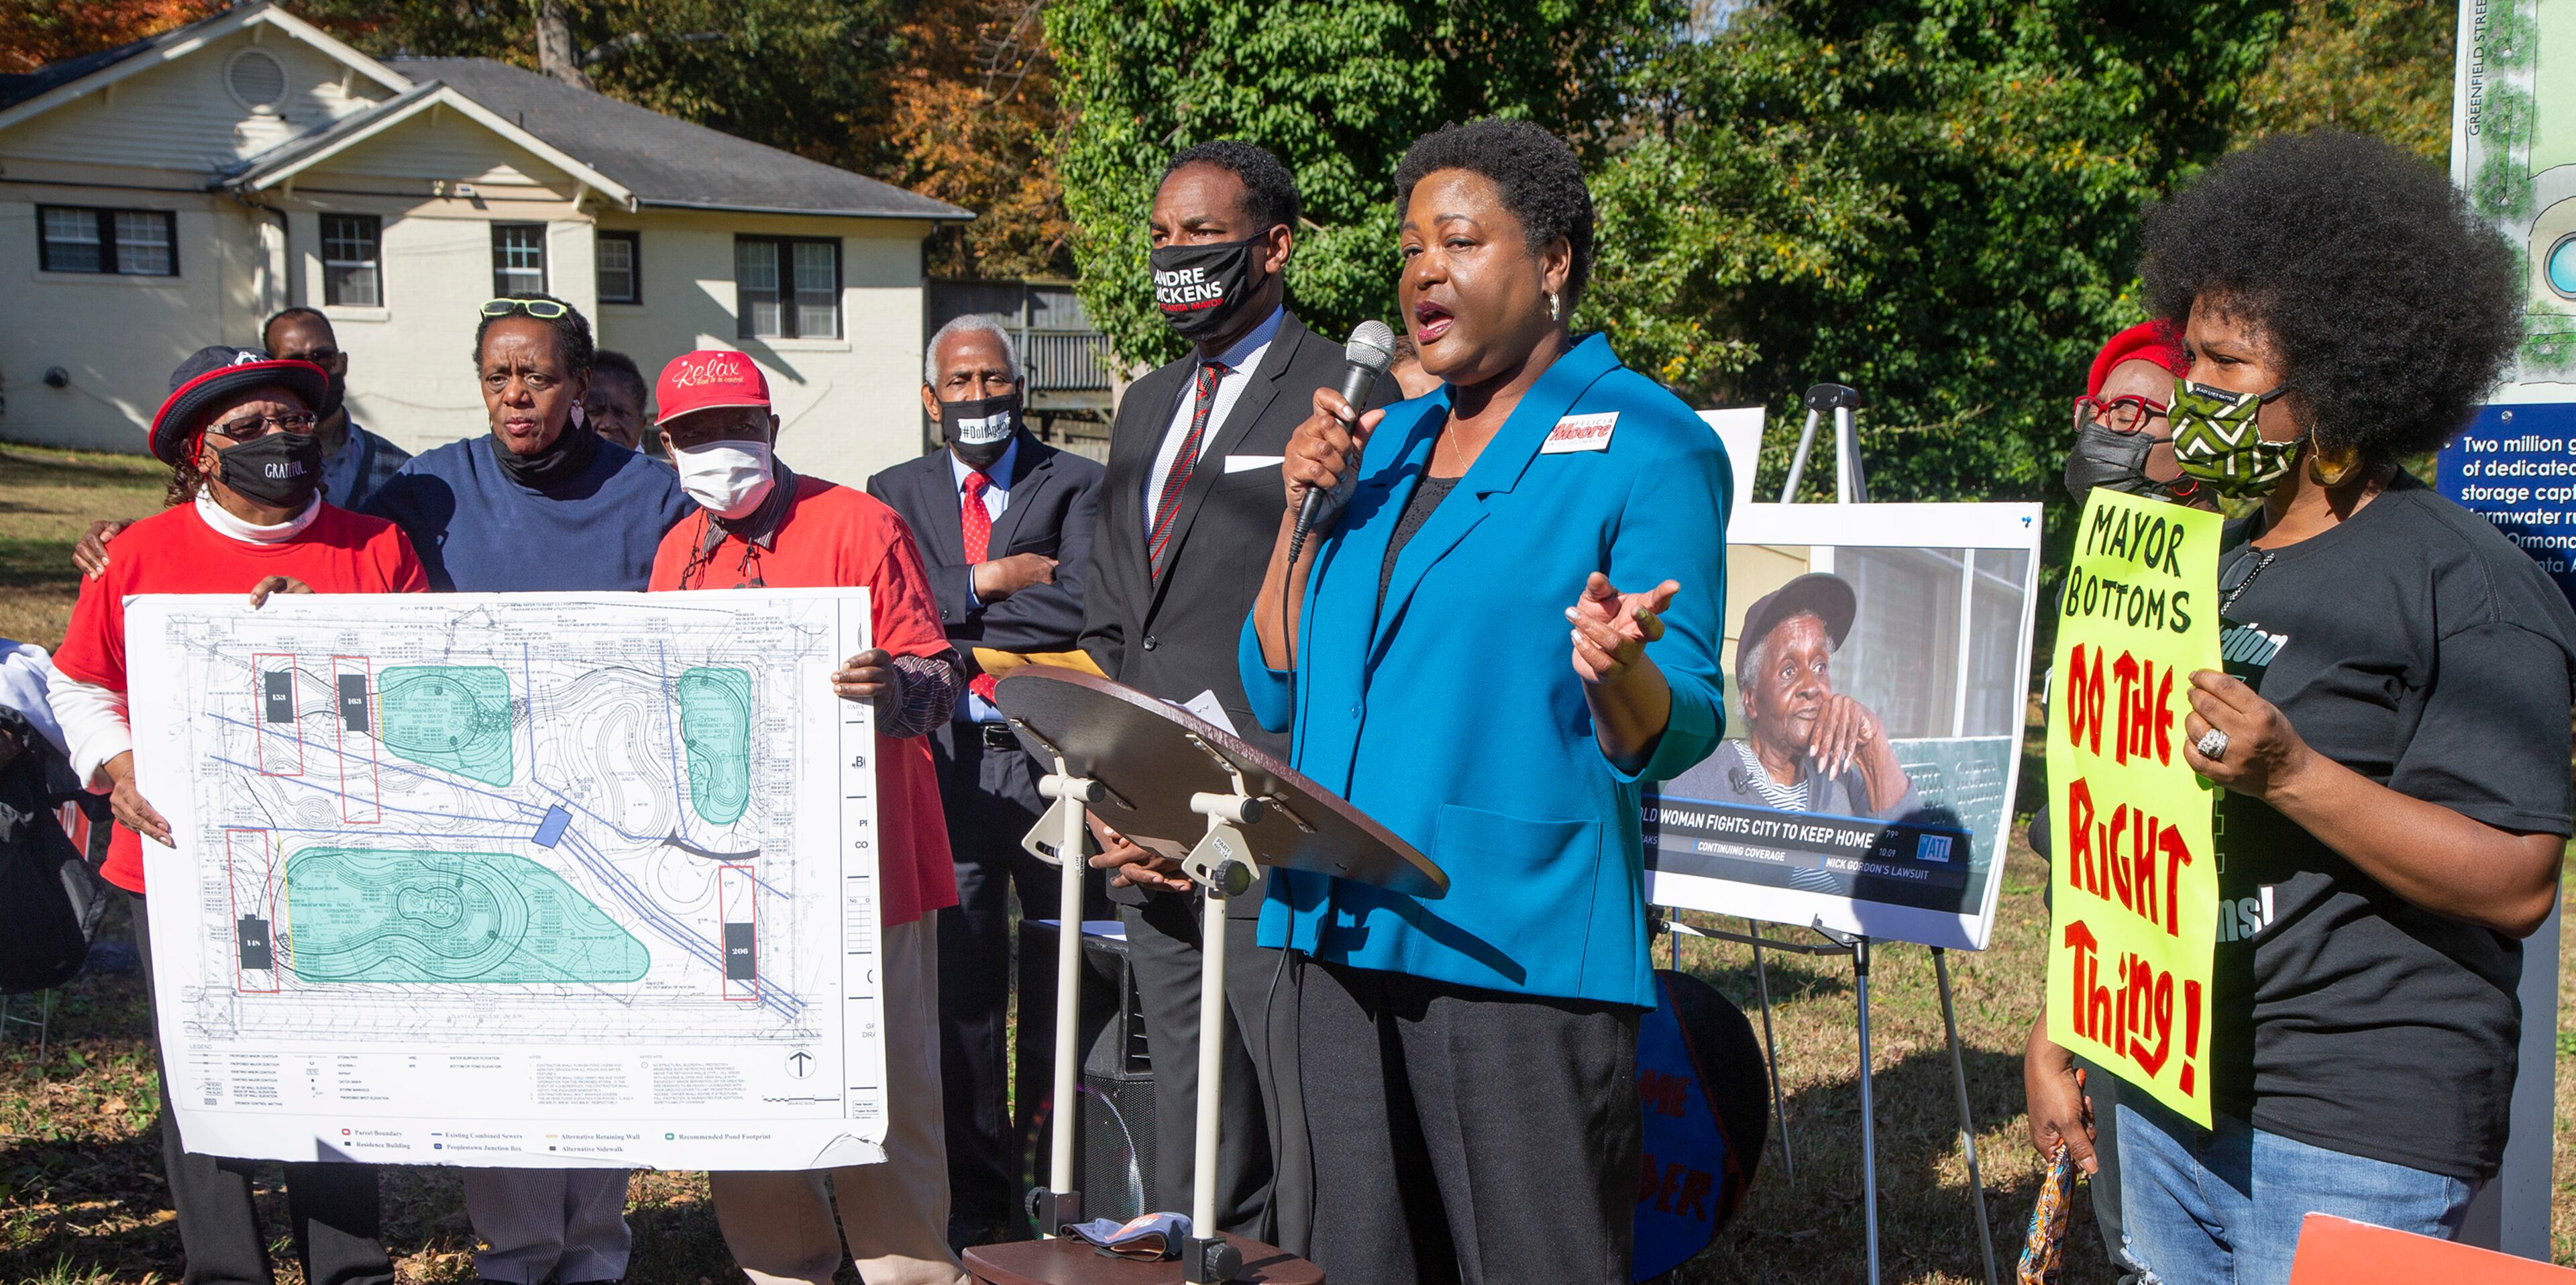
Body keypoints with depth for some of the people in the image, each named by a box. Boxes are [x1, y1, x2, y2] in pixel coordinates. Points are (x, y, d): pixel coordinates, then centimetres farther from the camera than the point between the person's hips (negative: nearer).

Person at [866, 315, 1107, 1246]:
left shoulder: (1076, 484, 4)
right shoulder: (897, 493, 13)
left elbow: (1079, 607, -12)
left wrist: (951, 613, -5)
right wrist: (986, 584, -8)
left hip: (1055, 756, -2)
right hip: (949, 758, 2)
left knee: (1067, 977, 5)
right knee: (960, 979, 7)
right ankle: (977, 1192, 19)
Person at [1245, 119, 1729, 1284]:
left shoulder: (1648, 445, -4)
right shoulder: (1388, 442, 15)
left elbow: (1675, 736, -9)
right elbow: (1276, 695, 13)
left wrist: (1619, 672, -31)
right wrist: (1305, 505, 2)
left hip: (1523, 942, -6)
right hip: (1350, 931, 7)